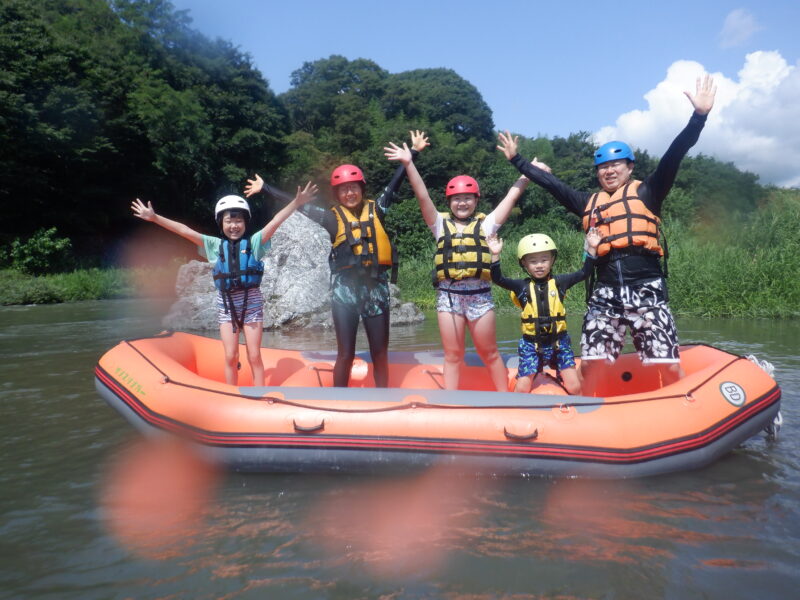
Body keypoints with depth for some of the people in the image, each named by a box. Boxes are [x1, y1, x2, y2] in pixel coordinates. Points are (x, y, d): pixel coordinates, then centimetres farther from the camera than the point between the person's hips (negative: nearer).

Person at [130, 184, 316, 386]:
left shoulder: (254, 242, 1)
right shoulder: (215, 245, 6)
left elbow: (275, 221, -9)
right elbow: (184, 230, 3)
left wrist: (297, 202, -18)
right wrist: (154, 217, 0)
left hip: (251, 303, -2)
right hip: (226, 306, 2)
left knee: (254, 357, 3)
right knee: (230, 357, 4)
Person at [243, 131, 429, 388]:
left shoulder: (375, 209, 6)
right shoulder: (332, 216, 4)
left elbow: (395, 182, 8)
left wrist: (414, 152, 7)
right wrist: (264, 188, 12)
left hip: (376, 287, 2)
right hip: (345, 288, -1)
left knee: (380, 354, 8)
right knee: (345, 355, 2)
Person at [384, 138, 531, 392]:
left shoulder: (485, 224, 8)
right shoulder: (441, 224, 8)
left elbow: (513, 194, 6)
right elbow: (422, 196, -2)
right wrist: (409, 164, -11)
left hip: (479, 295, 0)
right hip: (448, 295, 0)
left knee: (489, 354, 10)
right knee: (453, 356, 8)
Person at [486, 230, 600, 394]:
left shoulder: (559, 282, 2)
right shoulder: (522, 286, -1)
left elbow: (584, 273, -3)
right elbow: (498, 279, -11)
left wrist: (592, 249, -12)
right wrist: (495, 255, -22)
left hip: (559, 343, 1)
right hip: (531, 345, 0)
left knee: (574, 388, -1)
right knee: (522, 389, -3)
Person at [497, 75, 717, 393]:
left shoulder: (646, 193, 8)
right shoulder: (589, 203, 18)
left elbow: (672, 157, -5)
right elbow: (551, 182, 22)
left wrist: (699, 116, -16)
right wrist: (517, 160, 27)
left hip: (646, 291, -3)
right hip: (604, 294, 3)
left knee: (669, 366, -6)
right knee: (591, 363, -2)